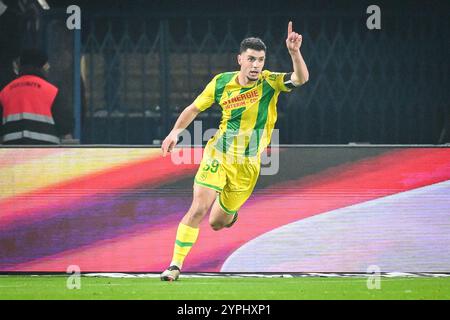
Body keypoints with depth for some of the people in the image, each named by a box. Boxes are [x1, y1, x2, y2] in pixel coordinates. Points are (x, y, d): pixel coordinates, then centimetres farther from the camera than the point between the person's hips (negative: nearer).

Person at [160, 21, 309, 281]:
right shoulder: (221, 83, -6)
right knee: (198, 209, -16)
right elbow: (195, 108, 9)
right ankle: (176, 265, -7)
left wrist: (295, 52, -46)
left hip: (247, 165, 0)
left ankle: (230, 214, 49)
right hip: (218, 155, 0)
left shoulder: (270, 83, -11)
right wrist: (176, 132, -1)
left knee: (217, 223, 10)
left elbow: (301, 78, -30)